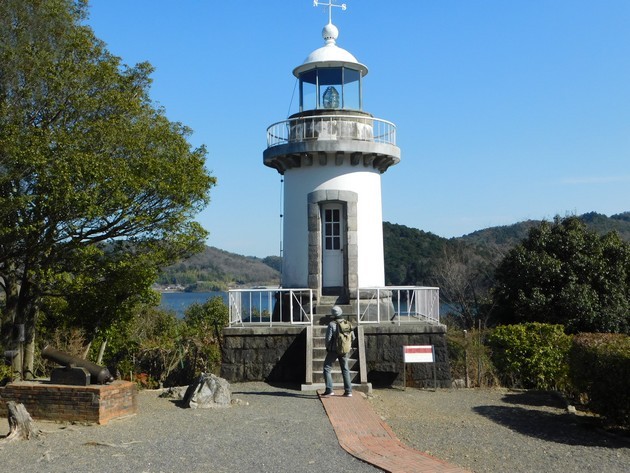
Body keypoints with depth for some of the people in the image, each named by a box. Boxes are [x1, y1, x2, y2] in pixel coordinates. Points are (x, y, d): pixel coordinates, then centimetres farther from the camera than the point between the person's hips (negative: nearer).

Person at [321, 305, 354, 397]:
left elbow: (328, 338, -15)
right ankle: (348, 391, 12)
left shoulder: (332, 324, -14)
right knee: (345, 370, 15)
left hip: (333, 350, -5)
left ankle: (329, 390, -4)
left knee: (327, 369, 5)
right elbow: (352, 337, 6)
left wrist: (327, 348, 2)